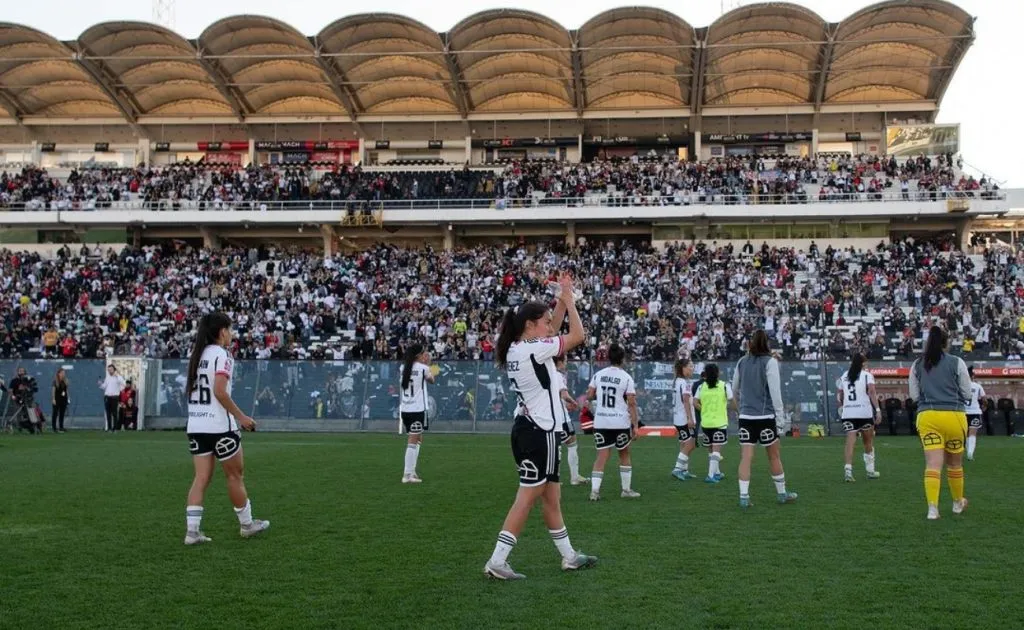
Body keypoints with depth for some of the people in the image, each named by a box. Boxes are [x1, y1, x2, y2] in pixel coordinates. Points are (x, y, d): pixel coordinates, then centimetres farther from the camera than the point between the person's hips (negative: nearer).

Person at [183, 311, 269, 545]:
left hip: (195, 425, 7)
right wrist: (240, 417, -15)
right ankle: (246, 524, 21)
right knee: (235, 474, 8)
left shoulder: (197, 354, 12)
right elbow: (219, 392, -22)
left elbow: (190, 389, 16)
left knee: (201, 477, 5)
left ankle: (192, 530, -2)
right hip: (219, 426, -7)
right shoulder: (221, 355, -12)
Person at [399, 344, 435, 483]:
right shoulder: (423, 368, -7)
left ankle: (411, 471, 15)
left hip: (405, 409, 7)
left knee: (417, 439, 19)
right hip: (418, 409, -7)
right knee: (413, 442, -6)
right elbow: (431, 380, 13)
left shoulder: (404, 367, 7)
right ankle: (408, 475, -8)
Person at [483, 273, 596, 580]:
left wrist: (562, 300, 14)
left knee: (551, 495, 16)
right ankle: (497, 561, -3)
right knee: (527, 498, -5)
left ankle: (569, 556, 26)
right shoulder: (534, 349, -17)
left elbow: (553, 330, 22)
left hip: (527, 428, 10)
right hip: (540, 432, -10)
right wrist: (569, 301, 0)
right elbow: (578, 335, -11)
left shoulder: (515, 349, 8)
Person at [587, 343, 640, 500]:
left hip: (601, 421, 2)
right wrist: (635, 425, -6)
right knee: (624, 455, 16)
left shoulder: (598, 375, 2)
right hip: (620, 422, -2)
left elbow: (589, 396, 5)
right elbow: (632, 404, -9)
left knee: (601, 456, 2)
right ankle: (626, 489, 21)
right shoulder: (626, 378, -6)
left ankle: (594, 490, -10)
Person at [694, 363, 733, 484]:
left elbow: (695, 403, -3)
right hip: (720, 422, -3)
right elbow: (732, 403, -1)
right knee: (716, 449, -4)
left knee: (711, 449, 17)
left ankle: (716, 473, 27)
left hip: (705, 423, 3)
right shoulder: (724, 386, -3)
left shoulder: (701, 387, 3)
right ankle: (711, 475, -15)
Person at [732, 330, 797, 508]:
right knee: (774, 455, 12)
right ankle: (782, 493, 23)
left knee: (746, 457, 1)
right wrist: (779, 413, -6)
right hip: (765, 416, -3)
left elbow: (735, 388, 16)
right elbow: (775, 389, -11)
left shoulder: (742, 362, 6)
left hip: (745, 416, 3)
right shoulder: (770, 361, -7)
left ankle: (744, 497, -6)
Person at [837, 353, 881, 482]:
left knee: (850, 441, -5)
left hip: (848, 413, 2)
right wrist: (877, 410, -14)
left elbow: (839, 395, 14)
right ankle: (870, 470, 22)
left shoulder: (844, 376, 13)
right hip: (864, 412, -2)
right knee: (868, 441, 14)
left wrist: (841, 408, 30)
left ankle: (848, 469, -22)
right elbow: (872, 392, -11)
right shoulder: (867, 375, 2)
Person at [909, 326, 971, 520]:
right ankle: (958, 503, 32)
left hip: (927, 416, 1)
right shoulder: (957, 363, -1)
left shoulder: (917, 365, 6)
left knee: (933, 463, -5)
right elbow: (967, 394, 4)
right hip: (954, 416, -1)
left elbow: (914, 396, 11)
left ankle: (932, 508, -16)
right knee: (954, 463, 16)